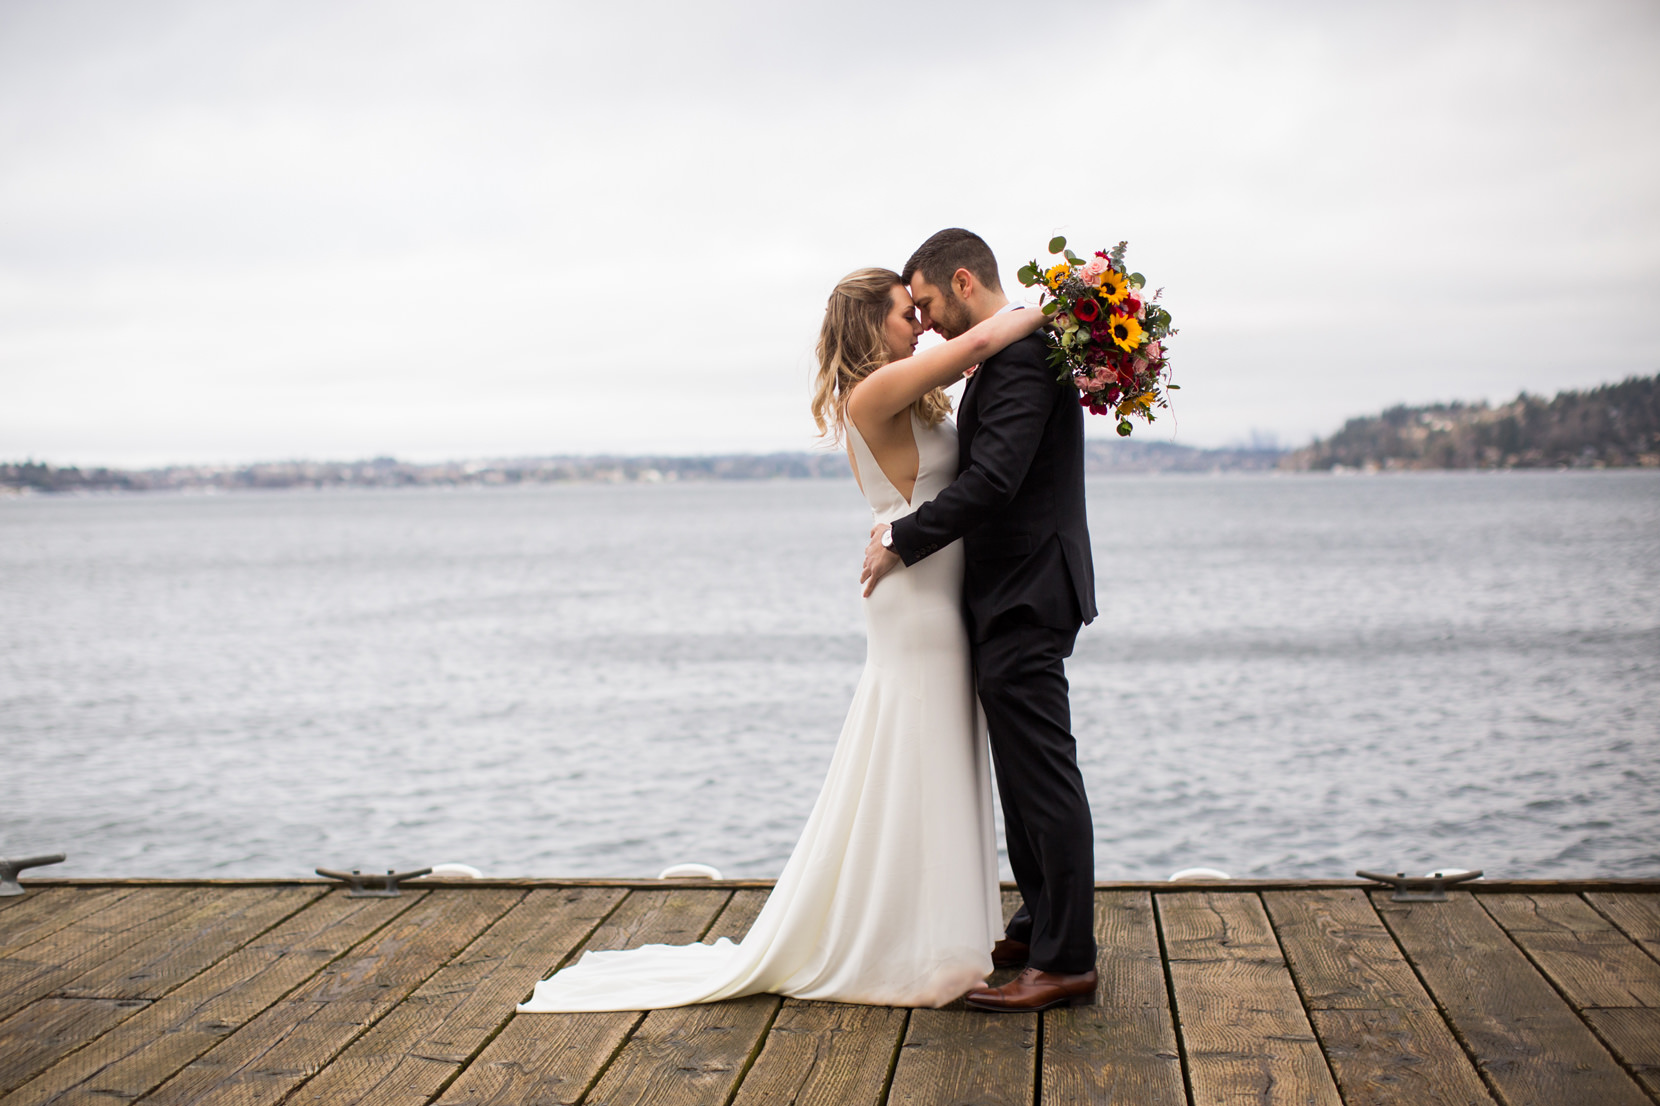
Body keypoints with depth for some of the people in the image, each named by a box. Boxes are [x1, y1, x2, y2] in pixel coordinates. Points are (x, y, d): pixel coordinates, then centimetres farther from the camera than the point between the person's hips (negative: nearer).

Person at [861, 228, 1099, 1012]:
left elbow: (993, 480, -26)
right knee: (1024, 774, 18)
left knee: (1043, 777, -5)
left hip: (1025, 600, -11)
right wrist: (905, 530, 11)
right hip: (1014, 595, 11)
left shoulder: (1020, 354, -17)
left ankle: (1066, 961, 1)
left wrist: (901, 543, -18)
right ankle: (1041, 927, 30)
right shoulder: (1013, 353, 16)